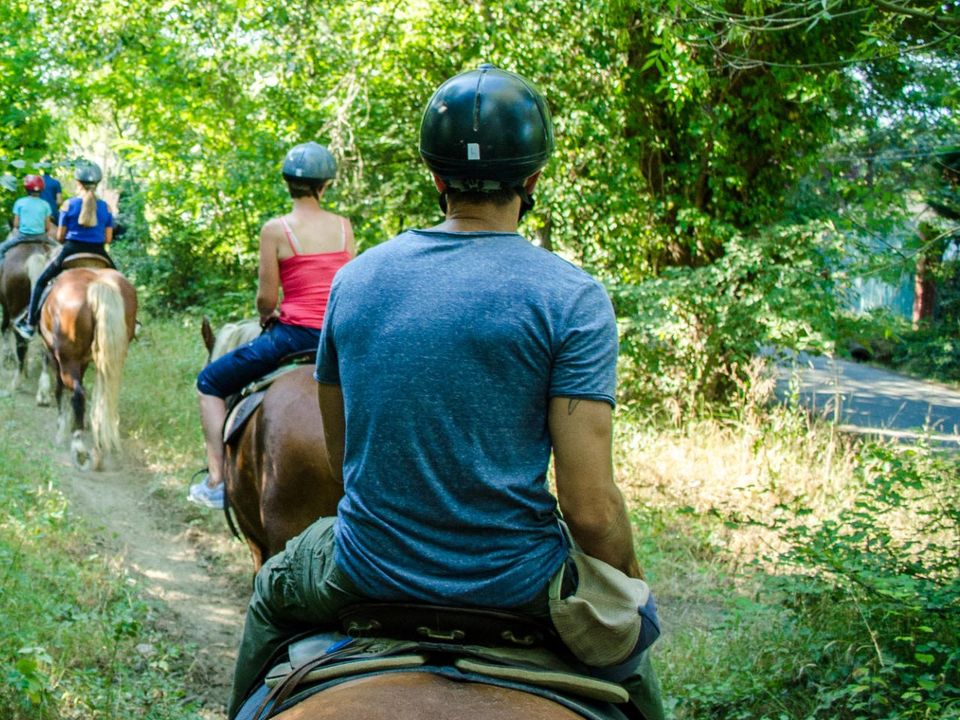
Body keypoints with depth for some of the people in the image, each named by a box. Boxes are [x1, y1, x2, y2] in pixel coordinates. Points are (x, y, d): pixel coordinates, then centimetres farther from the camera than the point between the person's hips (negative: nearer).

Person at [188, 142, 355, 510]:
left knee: (210, 383, 13)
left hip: (295, 335, -5)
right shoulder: (344, 226, 6)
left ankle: (216, 481, 5)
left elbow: (266, 298, -4)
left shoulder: (275, 230, -6)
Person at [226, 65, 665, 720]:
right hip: (516, 585, -2)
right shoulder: (571, 298, -12)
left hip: (368, 574, 3)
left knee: (274, 591, 36)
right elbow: (590, 507, -17)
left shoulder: (354, 280, 1)